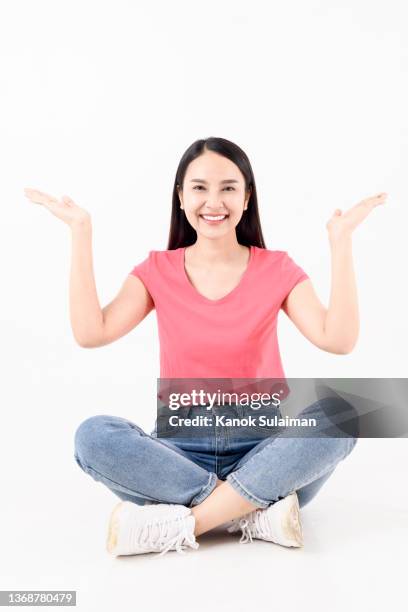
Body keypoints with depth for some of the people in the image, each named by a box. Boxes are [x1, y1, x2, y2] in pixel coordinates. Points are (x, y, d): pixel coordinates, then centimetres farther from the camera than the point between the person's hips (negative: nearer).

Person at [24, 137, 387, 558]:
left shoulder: (277, 269, 0)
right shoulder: (157, 271, 3)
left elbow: (338, 339, -16)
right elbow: (90, 333, -14)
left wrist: (340, 240, -18)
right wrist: (81, 233, -12)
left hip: (261, 450, 0)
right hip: (179, 450, 1)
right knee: (94, 435, -27)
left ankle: (177, 525, -26)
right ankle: (258, 514, -23)